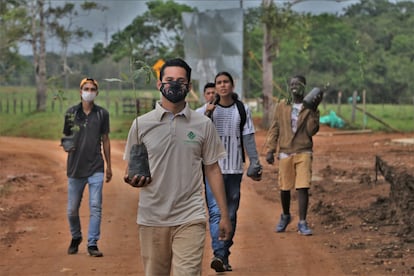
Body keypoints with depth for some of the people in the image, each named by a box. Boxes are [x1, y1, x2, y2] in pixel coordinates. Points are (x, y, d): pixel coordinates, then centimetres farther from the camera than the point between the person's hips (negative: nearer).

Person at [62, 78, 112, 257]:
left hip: (96, 168, 0)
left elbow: (105, 140, 10)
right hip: (75, 168, 1)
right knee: (72, 209, 6)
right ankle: (76, 238, 30)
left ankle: (92, 243, -1)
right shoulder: (71, 113, 3)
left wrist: (109, 166, 10)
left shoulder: (102, 114, 4)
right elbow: (66, 137, 10)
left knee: (96, 207, -7)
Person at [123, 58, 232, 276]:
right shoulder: (141, 124, 3)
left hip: (190, 219, -1)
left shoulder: (203, 125, 4)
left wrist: (224, 214, 3)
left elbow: (212, 169, 7)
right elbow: (130, 169, 8)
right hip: (151, 218, 2)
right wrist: (132, 179, -16)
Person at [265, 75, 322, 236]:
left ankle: (302, 222, -5)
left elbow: (312, 130, -7)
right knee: (284, 188, 8)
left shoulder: (309, 107, 3)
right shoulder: (281, 107, 7)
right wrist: (270, 150, 1)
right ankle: (285, 216, 32)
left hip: (303, 152, -2)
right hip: (285, 152, 2)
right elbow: (274, 130, 8)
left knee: (303, 187, -10)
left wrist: (314, 110, -15)